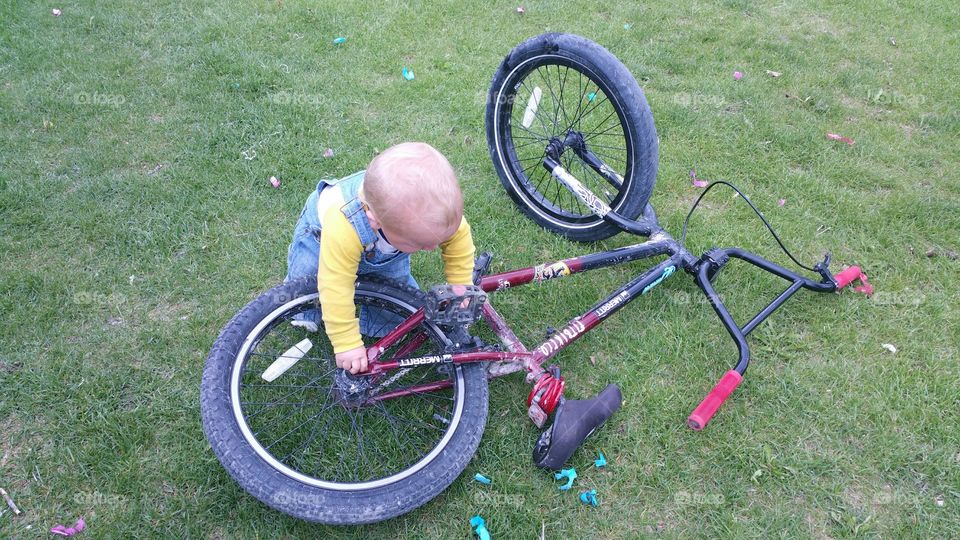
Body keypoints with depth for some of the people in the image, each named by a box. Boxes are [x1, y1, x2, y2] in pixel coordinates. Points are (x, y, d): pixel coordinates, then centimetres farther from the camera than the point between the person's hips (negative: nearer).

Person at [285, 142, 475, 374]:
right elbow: (336, 289, -43)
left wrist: (460, 287, -16)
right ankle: (307, 311, 15)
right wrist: (347, 345, -34)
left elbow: (459, 237, -20)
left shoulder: (435, 207, -40)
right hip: (321, 229, -2)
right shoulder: (343, 227, -51)